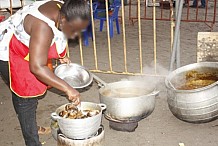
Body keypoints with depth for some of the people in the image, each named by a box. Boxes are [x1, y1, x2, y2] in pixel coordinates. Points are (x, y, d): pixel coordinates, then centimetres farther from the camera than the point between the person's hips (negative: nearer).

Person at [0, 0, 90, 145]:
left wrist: (62, 56, 1)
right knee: (26, 98, -8)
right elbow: (37, 67, -44)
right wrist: (67, 88, -43)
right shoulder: (43, 27, -39)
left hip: (27, 50, 9)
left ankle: (31, 126, 37)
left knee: (34, 89, 18)